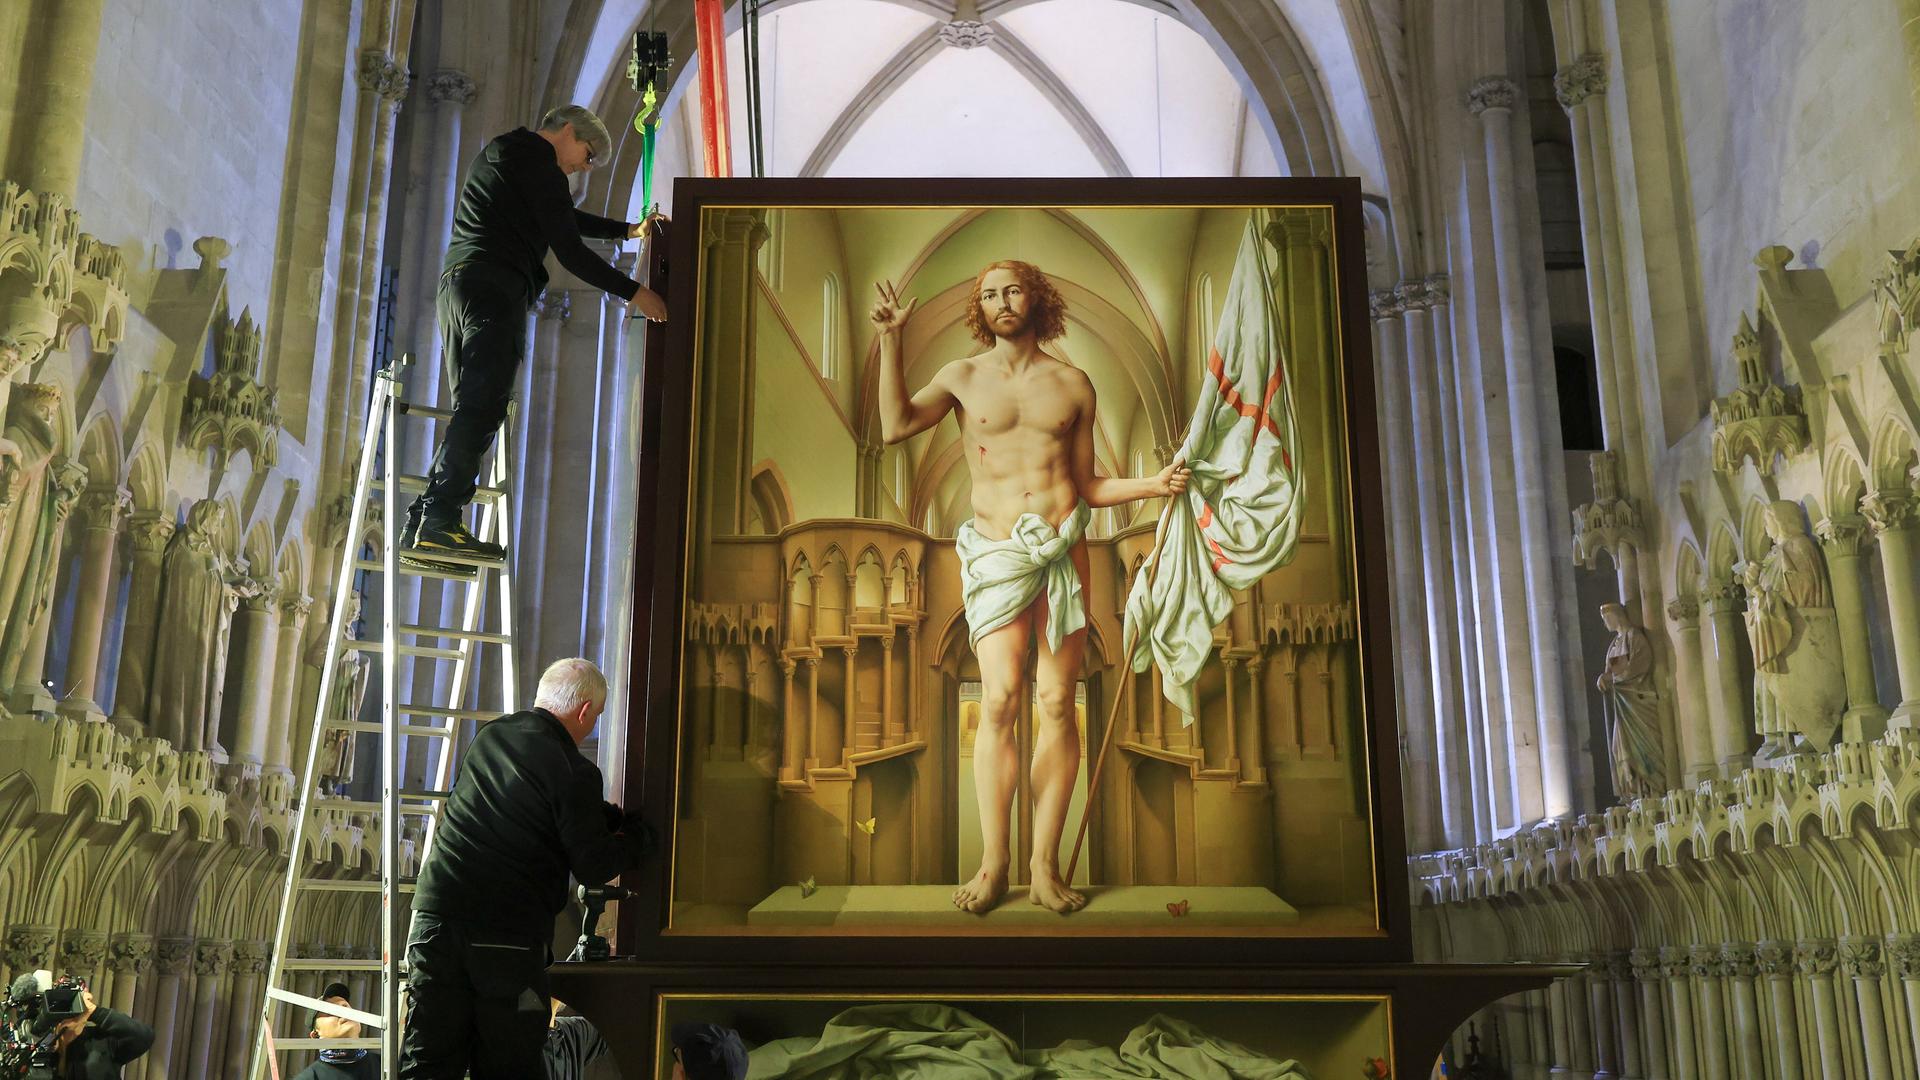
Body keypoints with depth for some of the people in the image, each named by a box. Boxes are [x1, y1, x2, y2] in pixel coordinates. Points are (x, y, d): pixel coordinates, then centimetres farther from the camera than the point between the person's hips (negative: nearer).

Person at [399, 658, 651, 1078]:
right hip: (510, 937, -5)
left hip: (435, 917, 5)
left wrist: (613, 818, 20)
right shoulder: (573, 772, -10)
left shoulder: (491, 734, 11)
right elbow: (594, 869, -6)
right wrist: (632, 840, 12)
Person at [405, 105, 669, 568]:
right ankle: (438, 523, -28)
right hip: (495, 286, -10)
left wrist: (628, 230, 49)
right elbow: (570, 251, -6)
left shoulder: (504, 153, 32)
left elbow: (566, 217, 45)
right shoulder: (537, 160, 0)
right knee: (483, 406, -18)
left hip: (459, 284, 10)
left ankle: (421, 528, -1)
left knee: (473, 411, 7)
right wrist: (634, 293, -2)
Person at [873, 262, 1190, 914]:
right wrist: (891, 342, -9)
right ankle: (993, 865, -4)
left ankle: (1045, 866, 2)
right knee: (1001, 699, -13)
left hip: (1063, 546, 1)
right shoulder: (963, 378, 10)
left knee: (1057, 704, -3)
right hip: (997, 552, -1)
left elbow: (1086, 485, 14)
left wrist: (1153, 485, 1)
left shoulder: (1072, 384, 13)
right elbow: (895, 427, -6)